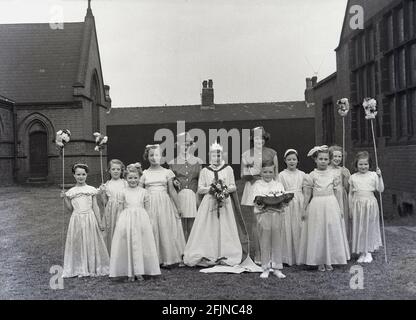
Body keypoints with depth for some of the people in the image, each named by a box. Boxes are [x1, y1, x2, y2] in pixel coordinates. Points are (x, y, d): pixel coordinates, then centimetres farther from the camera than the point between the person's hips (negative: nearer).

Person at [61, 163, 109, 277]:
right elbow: (70, 208, 9)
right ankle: (79, 269, 16)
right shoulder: (71, 192, 6)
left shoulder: (91, 190, 3)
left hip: (90, 219, -1)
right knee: (77, 244, 4)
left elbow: (95, 207, 3)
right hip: (76, 220, 1)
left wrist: (100, 222, 0)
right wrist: (64, 198, -4)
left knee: (91, 243, 4)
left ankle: (92, 268, 16)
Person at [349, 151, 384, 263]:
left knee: (370, 227, 7)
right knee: (358, 228, 5)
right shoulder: (353, 177, 5)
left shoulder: (373, 175, 0)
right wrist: (350, 208, 8)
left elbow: (380, 189, -5)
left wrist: (380, 176, -15)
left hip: (370, 204, -1)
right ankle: (361, 253, 16)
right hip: (357, 204, 2)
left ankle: (368, 252, 20)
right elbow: (351, 193, 10)